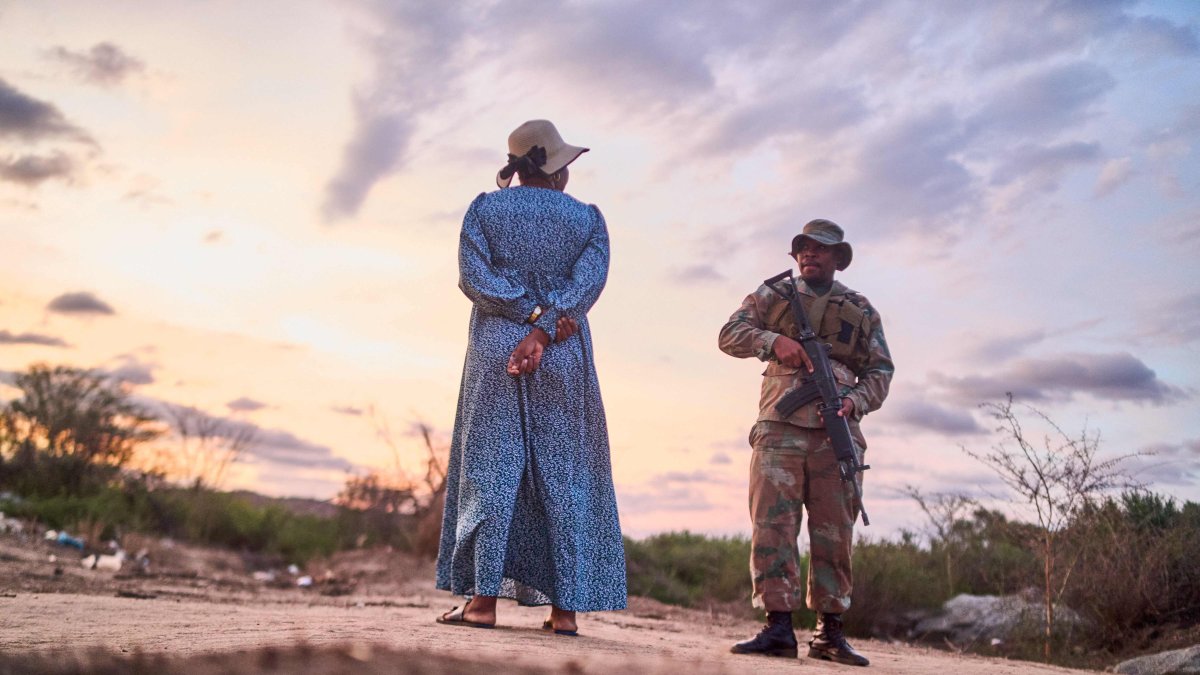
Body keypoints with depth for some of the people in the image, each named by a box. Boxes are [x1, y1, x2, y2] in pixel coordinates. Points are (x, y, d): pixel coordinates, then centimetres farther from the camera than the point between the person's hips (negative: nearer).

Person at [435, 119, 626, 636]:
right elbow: (588, 282, -9)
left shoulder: (486, 208, 5)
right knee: (564, 477, 4)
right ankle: (565, 606, 3)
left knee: (491, 469, 0)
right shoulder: (588, 218, 6)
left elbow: (473, 276, -8)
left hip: (495, 348, -1)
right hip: (566, 360, 1)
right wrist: (544, 331, -15)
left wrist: (532, 311, -7)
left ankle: (483, 598, -4)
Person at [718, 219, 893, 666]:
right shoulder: (772, 295, 16)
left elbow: (880, 369, 15)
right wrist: (774, 340, -14)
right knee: (773, 525, -9)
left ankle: (829, 633, 8)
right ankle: (778, 626, -8)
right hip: (780, 426, -1)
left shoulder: (861, 310, 19)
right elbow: (730, 334, 5)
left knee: (834, 533, 2)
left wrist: (857, 400, -7)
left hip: (837, 431, 1)